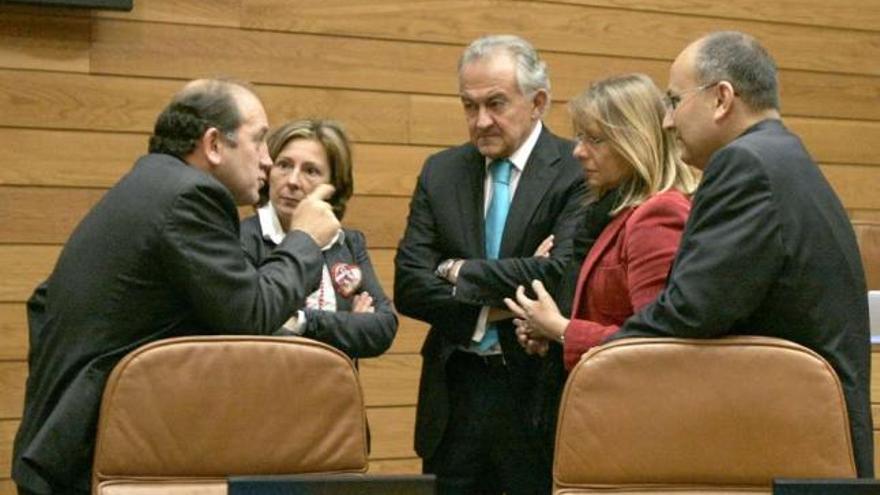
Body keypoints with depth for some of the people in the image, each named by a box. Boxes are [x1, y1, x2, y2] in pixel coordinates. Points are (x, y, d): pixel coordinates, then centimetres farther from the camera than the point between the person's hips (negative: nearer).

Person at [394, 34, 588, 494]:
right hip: (454, 394, 4)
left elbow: (564, 274, -20)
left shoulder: (578, 171, -6)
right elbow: (408, 286, 2)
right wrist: (490, 308, -14)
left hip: (539, 396, -4)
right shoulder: (440, 172, 9)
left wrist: (461, 272, -9)